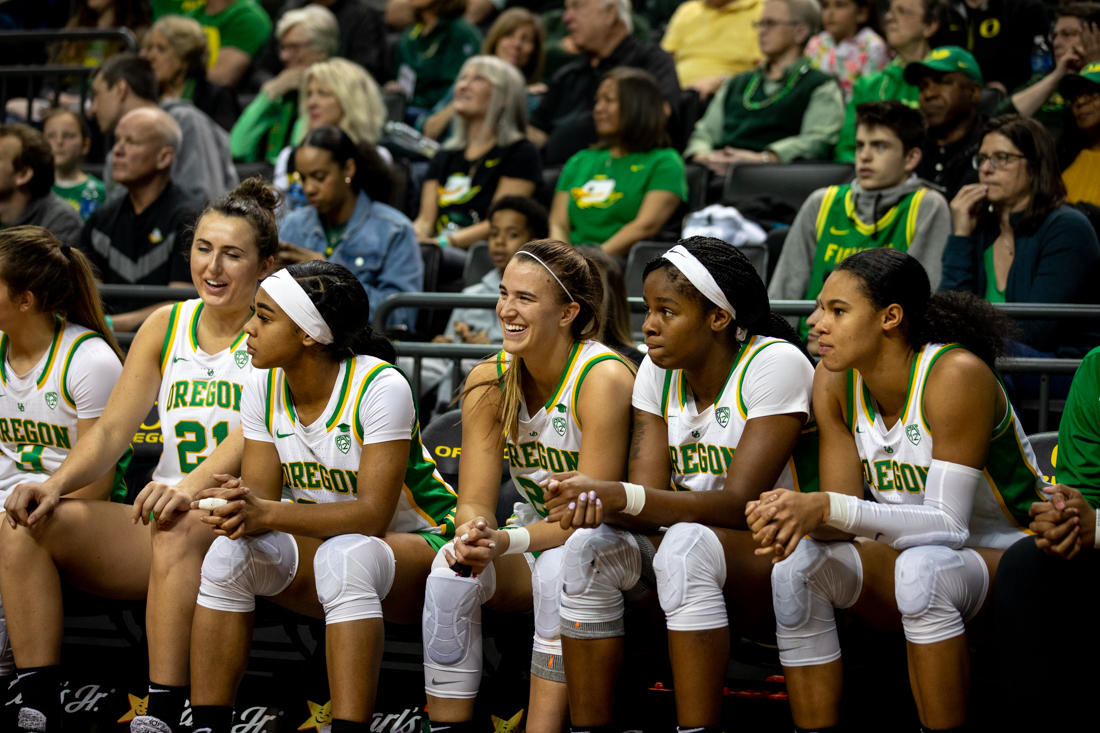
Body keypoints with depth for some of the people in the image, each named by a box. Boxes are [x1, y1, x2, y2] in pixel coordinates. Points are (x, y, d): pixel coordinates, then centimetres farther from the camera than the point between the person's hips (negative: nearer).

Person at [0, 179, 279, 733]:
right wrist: (57, 484, -13)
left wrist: (192, 485, -38)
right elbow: (113, 429, 7)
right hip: (164, 520, 6)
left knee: (180, 531, -39)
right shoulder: (165, 327, 13)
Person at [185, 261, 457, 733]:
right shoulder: (264, 388, -4)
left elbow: (373, 514, -27)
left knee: (345, 557, -38)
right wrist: (237, 512, -30)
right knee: (230, 552, -22)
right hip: (321, 543, 6)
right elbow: (260, 495, -4)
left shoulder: (380, 386, -22)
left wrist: (268, 514, -38)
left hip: (416, 543, -5)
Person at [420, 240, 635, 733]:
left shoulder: (603, 379, -20)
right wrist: (473, 537, -31)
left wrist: (509, 542, -37)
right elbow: (474, 501, -6)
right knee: (451, 572, -24)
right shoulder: (489, 381, -3)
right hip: (534, 539, 5)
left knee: (560, 568, -36)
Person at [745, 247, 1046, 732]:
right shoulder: (835, 381, -4)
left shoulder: (956, 375, -22)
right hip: (907, 557, 6)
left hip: (1003, 561, -6)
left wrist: (828, 509, -38)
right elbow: (840, 518, -6)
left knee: (922, 567, -37)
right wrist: (798, 516, -30)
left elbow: (948, 524, -28)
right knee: (796, 568, -21)